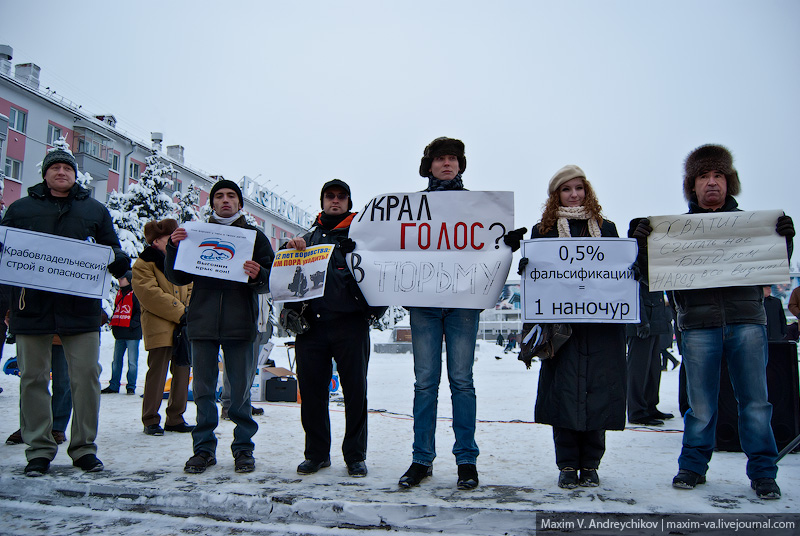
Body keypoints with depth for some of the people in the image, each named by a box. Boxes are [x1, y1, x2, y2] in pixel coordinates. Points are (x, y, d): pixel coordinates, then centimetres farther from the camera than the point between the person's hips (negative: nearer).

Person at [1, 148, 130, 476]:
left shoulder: (95, 210, 14)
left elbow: (112, 249, 15)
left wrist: (119, 262, -4)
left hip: (81, 306, 0)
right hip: (32, 306, 1)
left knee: (86, 375, -1)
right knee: (34, 377, 5)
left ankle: (84, 447, 12)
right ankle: (39, 449, 16)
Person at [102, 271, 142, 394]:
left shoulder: (136, 294, -6)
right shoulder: (119, 294, 17)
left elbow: (140, 312, -9)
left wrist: (132, 324, -16)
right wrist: (114, 325, 15)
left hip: (132, 334, -8)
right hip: (119, 333, 8)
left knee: (132, 362, -3)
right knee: (116, 361, 11)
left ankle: (131, 386, 5)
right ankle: (114, 386, 19)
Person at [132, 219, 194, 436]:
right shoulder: (143, 265, -3)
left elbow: (189, 289, 19)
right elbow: (152, 295, -15)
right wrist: (179, 312, -16)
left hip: (183, 327, 7)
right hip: (159, 329, -7)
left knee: (182, 371, 7)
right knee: (157, 373, -4)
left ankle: (175, 419, 17)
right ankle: (150, 421, 8)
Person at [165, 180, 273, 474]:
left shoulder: (254, 236, 10)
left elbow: (271, 281, 3)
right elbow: (179, 278, 10)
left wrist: (257, 275, -19)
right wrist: (174, 248, -6)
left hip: (240, 324, -1)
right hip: (202, 323, 2)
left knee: (241, 391, 3)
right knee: (203, 389, 6)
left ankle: (243, 448, 14)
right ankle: (204, 448, 17)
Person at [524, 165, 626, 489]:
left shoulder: (606, 228, 16)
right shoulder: (543, 230, 12)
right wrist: (524, 265, -13)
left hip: (601, 322, 1)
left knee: (598, 390, 0)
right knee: (564, 390, -3)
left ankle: (590, 465, 13)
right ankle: (567, 465, 8)